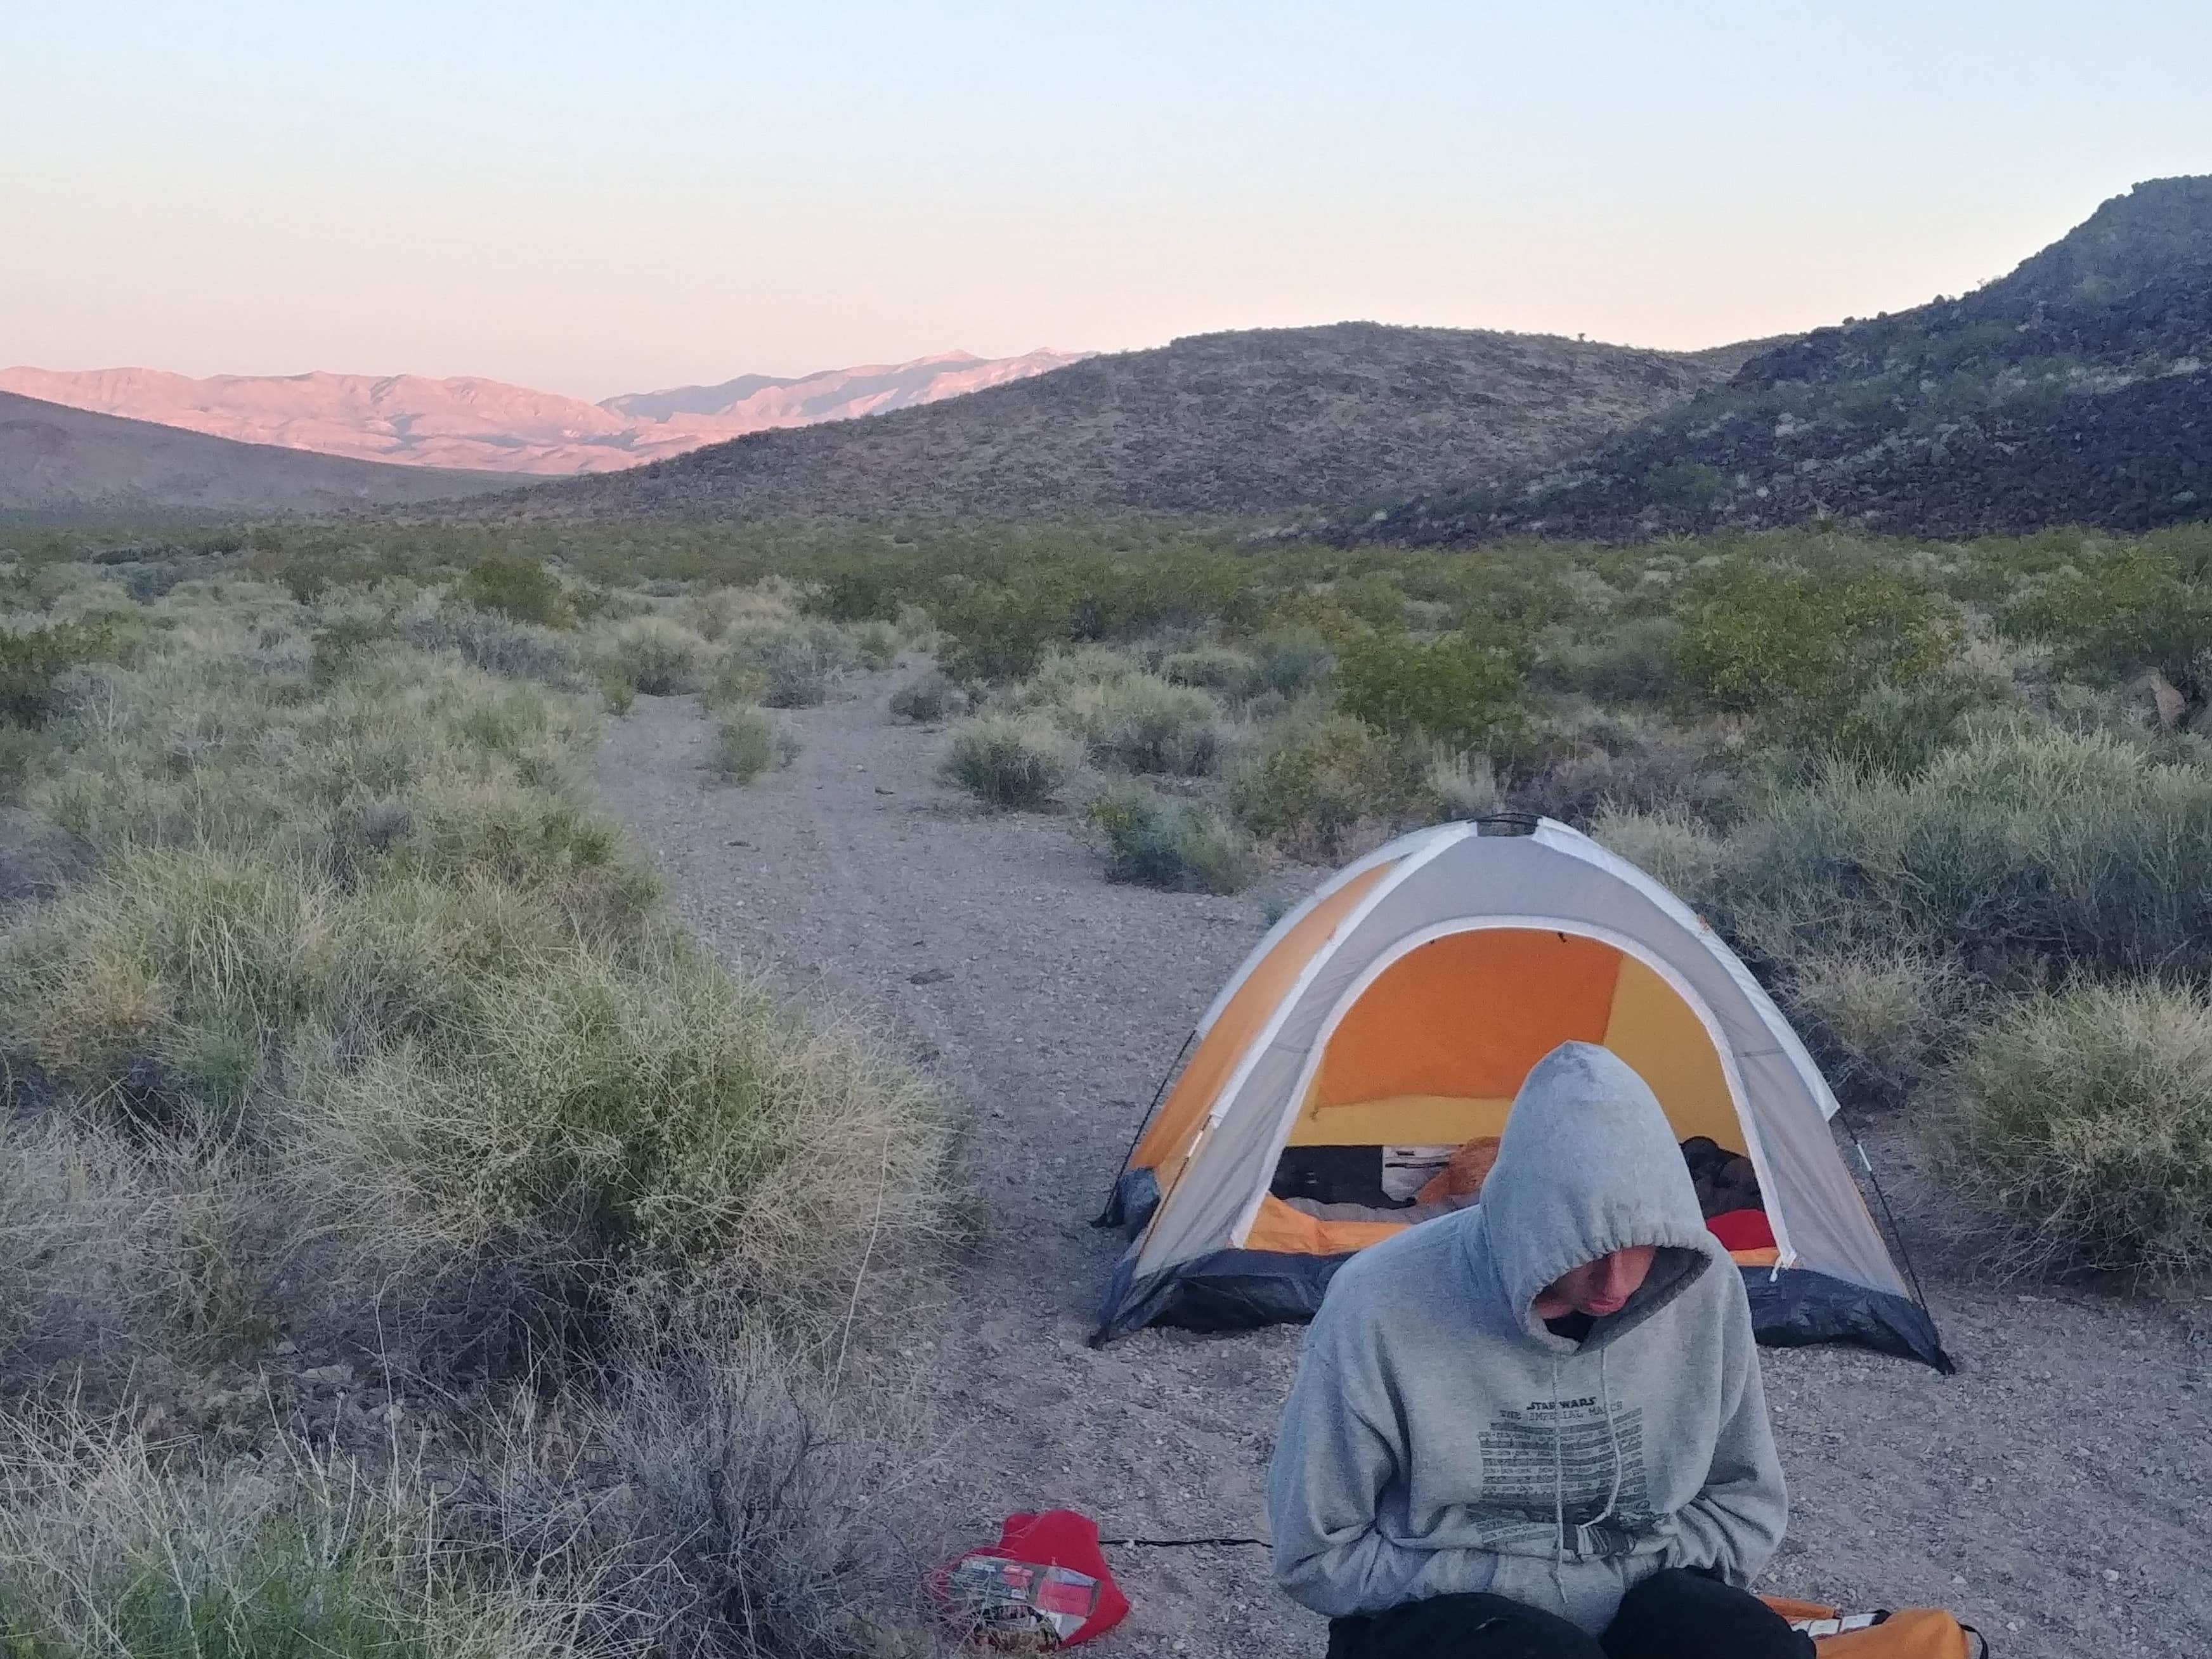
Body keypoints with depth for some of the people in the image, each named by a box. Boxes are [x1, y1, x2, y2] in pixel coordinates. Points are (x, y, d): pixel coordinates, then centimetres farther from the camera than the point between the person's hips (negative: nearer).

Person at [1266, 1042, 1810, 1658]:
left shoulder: (1700, 1286, -10)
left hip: (1633, 1601, 3)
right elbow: (1318, 1556, -10)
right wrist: (1535, 1591, -14)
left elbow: (1744, 1500, 9)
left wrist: (1636, 1574, -9)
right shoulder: (1383, 1307, -21)